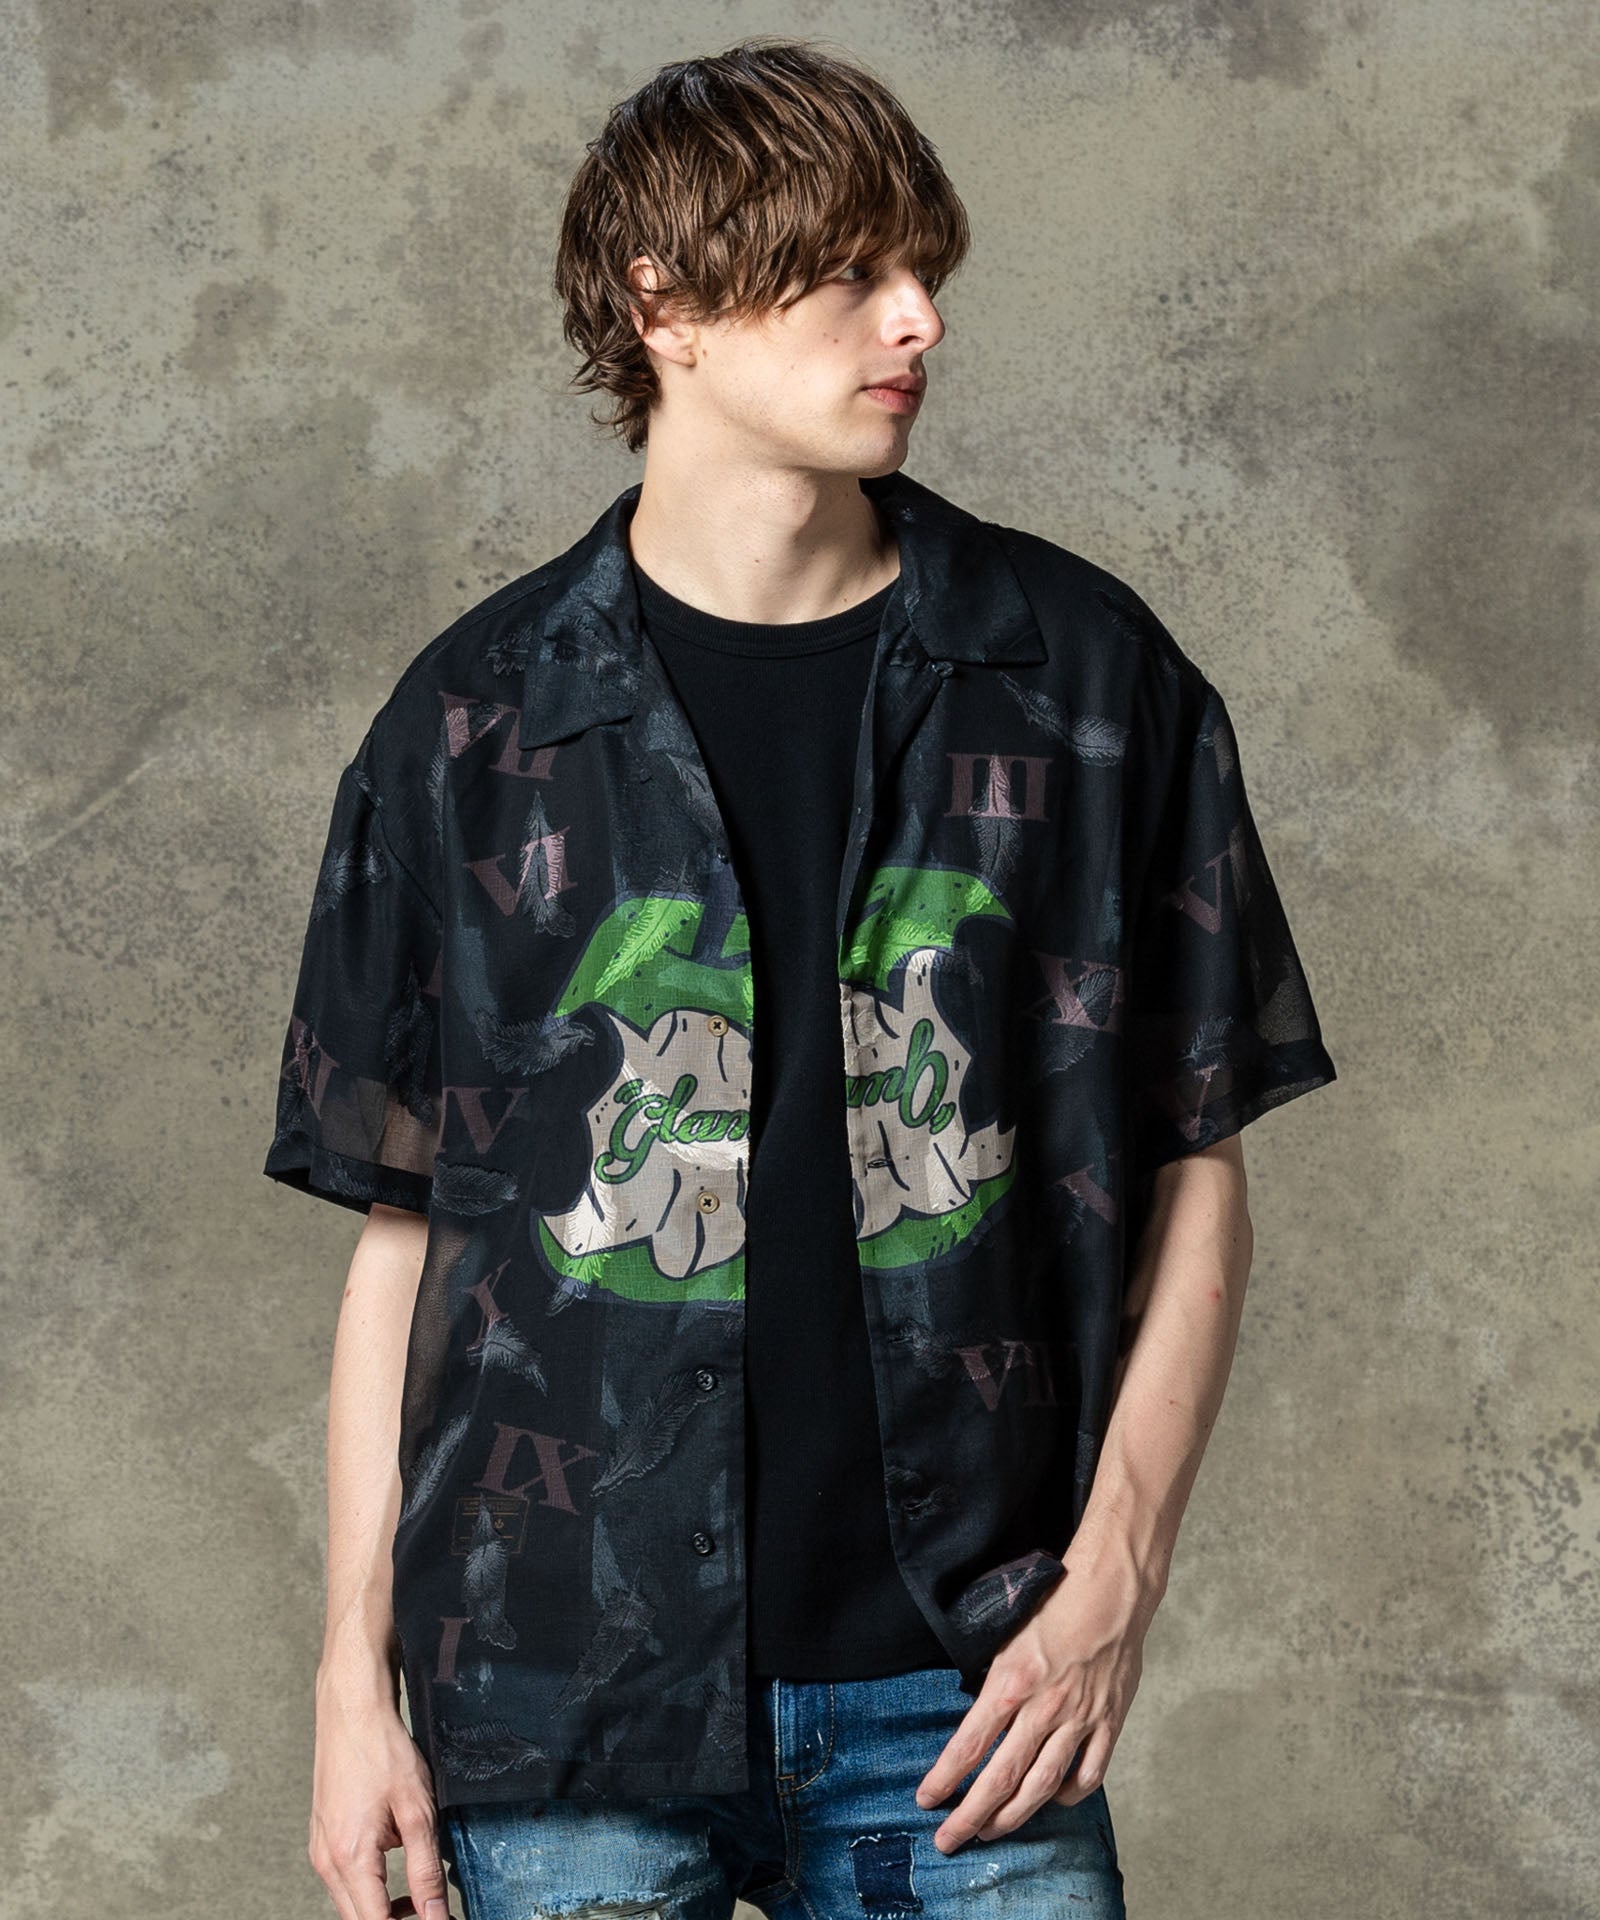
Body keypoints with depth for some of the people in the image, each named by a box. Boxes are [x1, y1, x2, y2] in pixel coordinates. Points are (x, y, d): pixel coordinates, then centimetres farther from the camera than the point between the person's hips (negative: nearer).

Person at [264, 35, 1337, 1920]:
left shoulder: (1085, 678, 3)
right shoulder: (474, 723, 2)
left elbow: (1192, 1178, 5)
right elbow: (402, 1232, 5)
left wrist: (1111, 1582, -4)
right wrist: (355, 1676, 2)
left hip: (954, 1697, 1)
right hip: (564, 1689, 0)